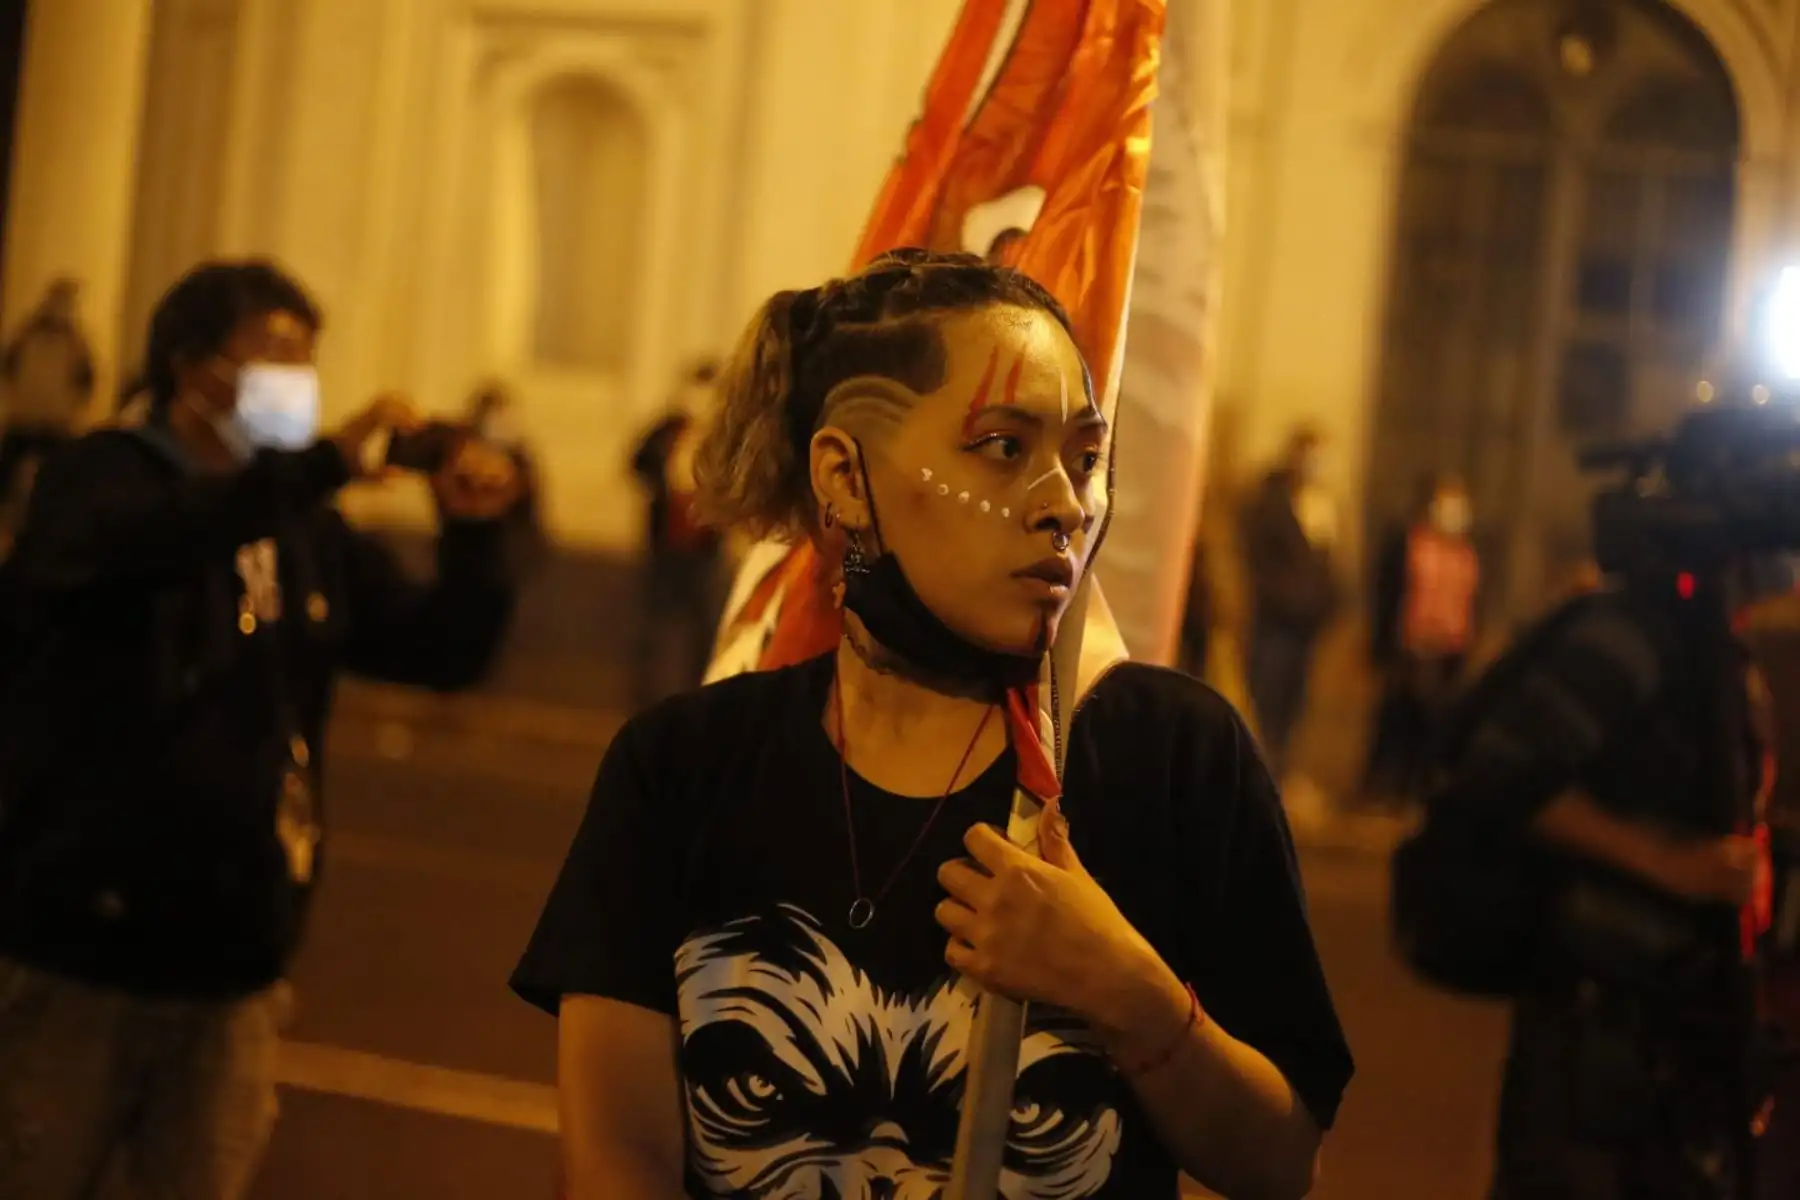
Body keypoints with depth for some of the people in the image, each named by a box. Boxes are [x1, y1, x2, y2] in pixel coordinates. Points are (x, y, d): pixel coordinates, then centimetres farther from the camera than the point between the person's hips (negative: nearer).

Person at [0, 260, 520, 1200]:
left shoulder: (308, 533, 11)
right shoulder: (106, 475, -6)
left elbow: (444, 651, 11)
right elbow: (127, 543, -30)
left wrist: (471, 534, -8)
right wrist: (324, 464, -40)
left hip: (229, 961, 5)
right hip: (80, 945, -5)